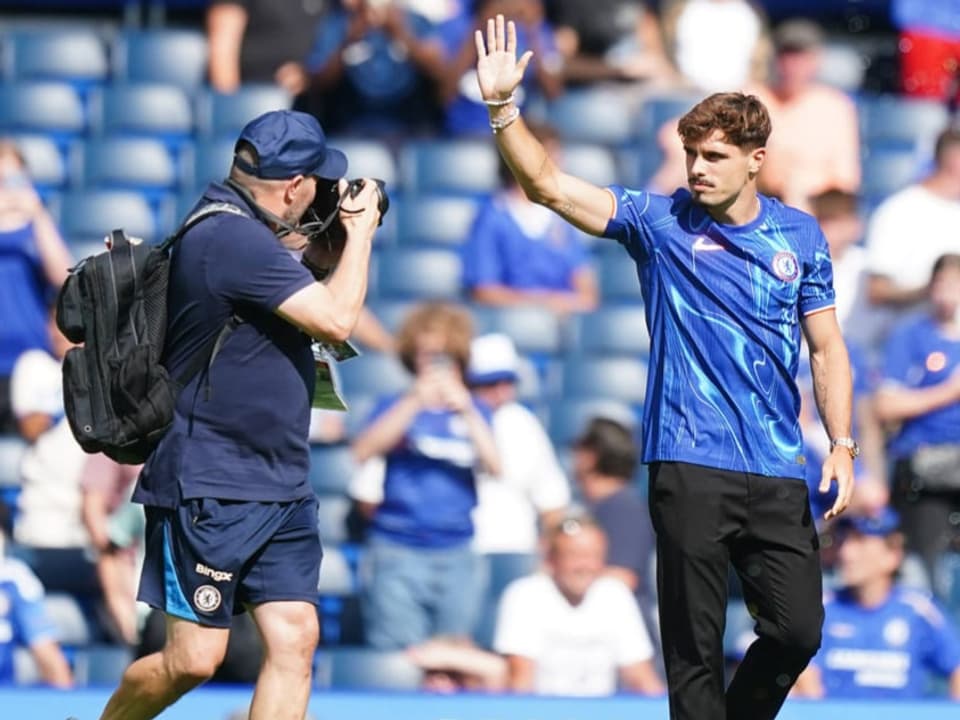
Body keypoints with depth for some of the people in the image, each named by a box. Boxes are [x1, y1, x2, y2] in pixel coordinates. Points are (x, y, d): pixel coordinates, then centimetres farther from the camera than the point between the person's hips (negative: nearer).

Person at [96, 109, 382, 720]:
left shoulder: (243, 230, 12)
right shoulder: (231, 239, -20)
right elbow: (335, 318, -23)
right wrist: (360, 230, -8)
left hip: (279, 488, 10)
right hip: (209, 490, -9)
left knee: (294, 637, -3)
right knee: (195, 658, -4)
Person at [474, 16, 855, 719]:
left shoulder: (800, 235, 7)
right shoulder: (660, 221, 0)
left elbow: (826, 345, 11)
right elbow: (548, 185, -8)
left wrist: (842, 444, 1)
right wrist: (502, 106, -21)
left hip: (779, 474, 2)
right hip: (690, 468, -2)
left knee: (798, 629, -1)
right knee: (694, 647, -1)